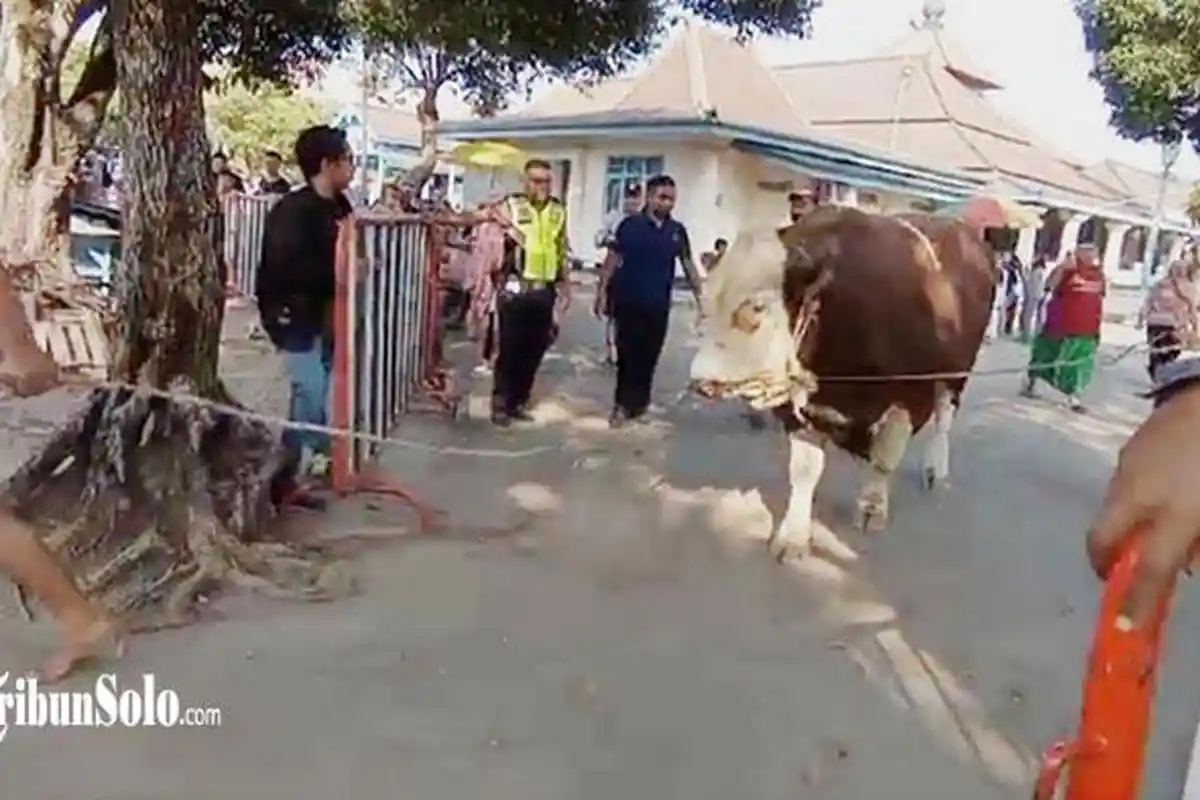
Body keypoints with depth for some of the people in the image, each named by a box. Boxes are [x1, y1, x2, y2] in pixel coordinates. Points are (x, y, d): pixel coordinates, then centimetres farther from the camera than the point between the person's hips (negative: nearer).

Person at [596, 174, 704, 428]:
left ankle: (636, 401, 24)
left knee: (648, 355, 10)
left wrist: (699, 298, 6)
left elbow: (688, 265, 9)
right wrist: (602, 291, -5)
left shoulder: (677, 230, 4)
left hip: (658, 305, 3)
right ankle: (624, 403, 10)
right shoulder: (630, 224, -4)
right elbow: (613, 259, -2)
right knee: (628, 354, 2)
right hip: (628, 301, -3)